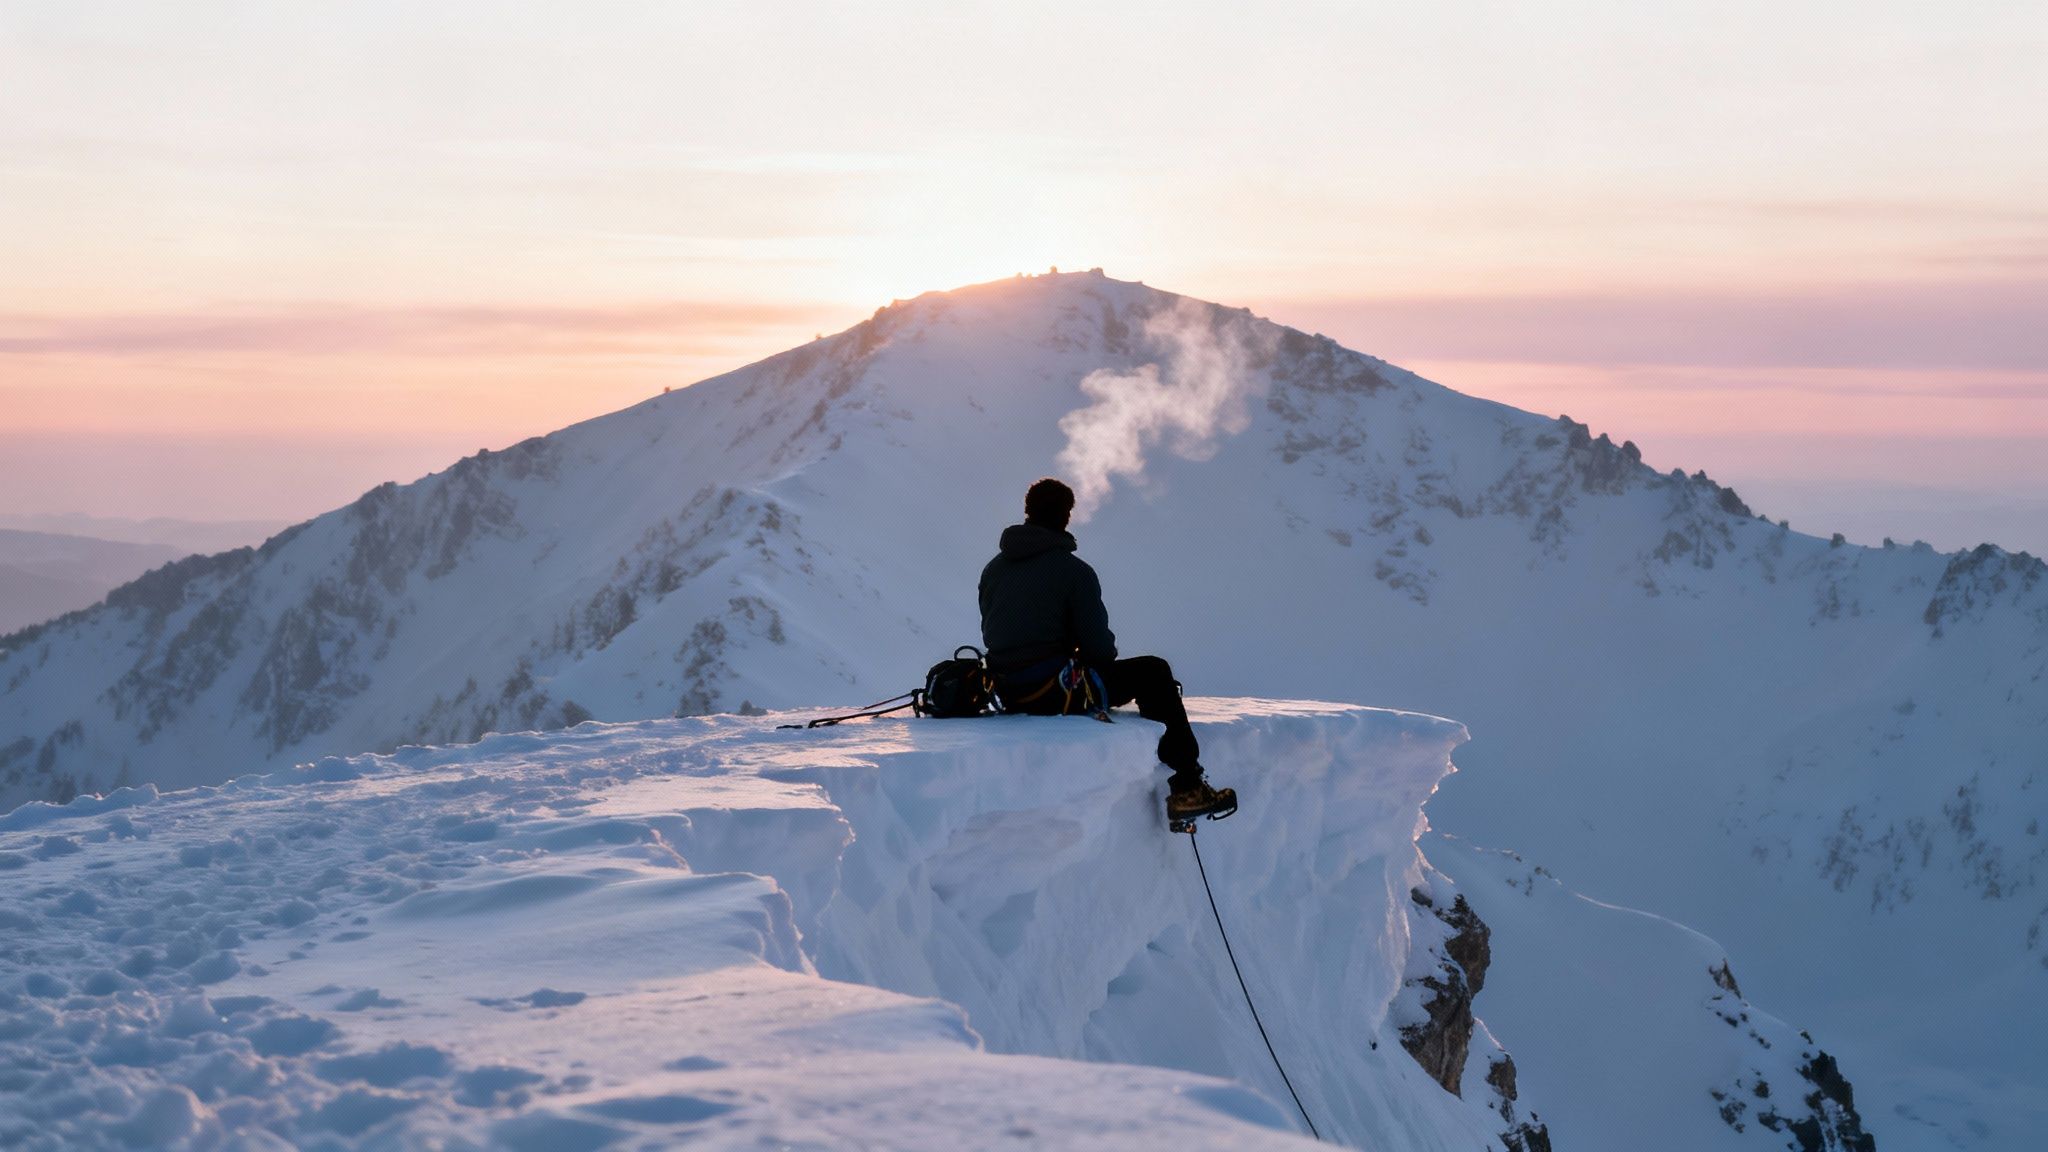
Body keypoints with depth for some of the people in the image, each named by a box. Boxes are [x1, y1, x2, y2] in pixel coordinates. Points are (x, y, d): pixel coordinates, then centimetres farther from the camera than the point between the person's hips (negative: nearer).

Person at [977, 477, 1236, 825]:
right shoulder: (1073, 570, -11)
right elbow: (1098, 647, -12)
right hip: (1054, 692, -8)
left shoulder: (994, 568, 9)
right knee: (1153, 673, 7)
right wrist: (1106, 651, 14)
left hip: (1007, 693, 8)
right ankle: (1186, 789, 4)